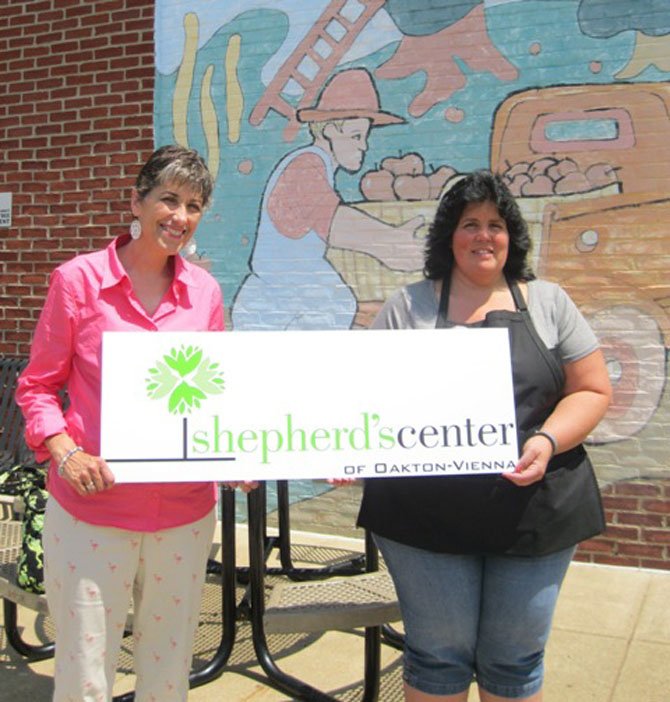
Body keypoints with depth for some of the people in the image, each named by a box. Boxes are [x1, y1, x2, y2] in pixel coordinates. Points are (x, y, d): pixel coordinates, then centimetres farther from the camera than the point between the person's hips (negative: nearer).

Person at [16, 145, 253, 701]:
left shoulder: (204, 290, 3)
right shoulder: (78, 279, -5)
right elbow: (38, 384, 1)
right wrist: (66, 452, -14)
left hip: (185, 513, 3)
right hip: (92, 510, -3)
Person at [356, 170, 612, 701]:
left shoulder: (548, 302, 7)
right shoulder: (408, 306, 5)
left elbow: (593, 389, 6)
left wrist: (548, 442, -12)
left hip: (535, 513, 1)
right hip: (426, 514, -1)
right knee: (437, 657, 11)